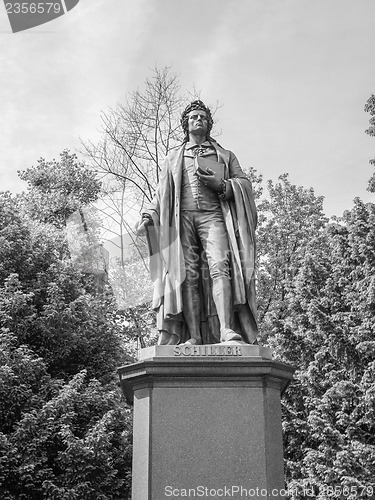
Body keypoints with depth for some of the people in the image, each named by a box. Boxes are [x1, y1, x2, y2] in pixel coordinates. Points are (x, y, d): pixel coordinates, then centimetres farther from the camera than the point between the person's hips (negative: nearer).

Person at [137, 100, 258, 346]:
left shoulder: (225, 156, 26)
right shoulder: (173, 158, 30)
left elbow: (245, 184, 15)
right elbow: (162, 194, 24)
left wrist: (221, 184, -5)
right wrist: (149, 216, 7)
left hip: (213, 215, -1)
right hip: (182, 217, 1)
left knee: (219, 265, -23)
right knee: (187, 274, -12)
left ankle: (226, 329, -33)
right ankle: (193, 336, -18)